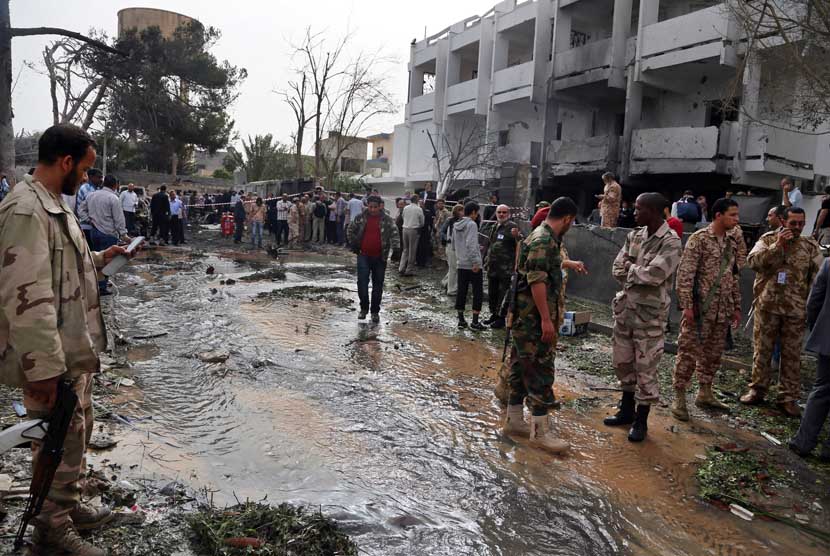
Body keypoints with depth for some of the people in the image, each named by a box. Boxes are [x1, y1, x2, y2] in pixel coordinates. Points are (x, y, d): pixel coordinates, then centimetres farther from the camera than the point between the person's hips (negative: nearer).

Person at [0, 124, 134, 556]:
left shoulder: (51, 204, 12)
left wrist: (100, 258, 16)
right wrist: (44, 367, -27)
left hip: (75, 350, 10)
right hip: (52, 359, -10)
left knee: (76, 434, 24)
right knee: (60, 446, 5)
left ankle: (68, 506, 42)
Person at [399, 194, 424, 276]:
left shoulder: (405, 208, 4)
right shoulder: (419, 209, -7)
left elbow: (403, 218, 11)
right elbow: (422, 222, 0)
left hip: (405, 229, 4)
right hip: (414, 230, -4)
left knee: (405, 249, 14)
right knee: (412, 250, 4)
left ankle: (401, 268, 6)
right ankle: (409, 270, 7)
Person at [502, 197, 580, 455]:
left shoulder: (543, 237, 15)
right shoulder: (544, 241, -17)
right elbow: (536, 281, -24)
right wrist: (546, 320, -25)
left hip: (527, 317, 10)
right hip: (535, 318, -10)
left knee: (522, 367, 14)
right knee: (540, 369, -5)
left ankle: (513, 420, 24)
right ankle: (540, 432, 3)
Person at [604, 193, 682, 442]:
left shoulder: (671, 242, -13)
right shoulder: (634, 236, 8)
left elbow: (654, 274, -24)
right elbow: (618, 269, 4)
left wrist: (630, 268, -8)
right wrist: (639, 277, -11)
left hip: (650, 314, -7)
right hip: (625, 308, 7)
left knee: (645, 366, 3)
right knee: (622, 361, 16)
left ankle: (641, 420, 18)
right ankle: (627, 410, 33)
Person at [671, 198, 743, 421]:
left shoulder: (733, 242, 12)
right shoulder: (699, 239, -9)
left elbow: (735, 275, 18)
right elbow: (685, 274, -14)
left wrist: (736, 307, 16)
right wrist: (687, 305, -18)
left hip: (722, 309, 7)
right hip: (700, 307, -7)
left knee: (714, 352, 14)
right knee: (689, 351, -2)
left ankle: (705, 392, 28)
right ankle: (679, 398, 7)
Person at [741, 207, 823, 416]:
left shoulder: (811, 246, 5)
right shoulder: (769, 239, 3)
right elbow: (753, 261, -13)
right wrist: (777, 245, -19)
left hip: (796, 310, 1)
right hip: (767, 305, -1)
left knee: (792, 354, 6)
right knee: (762, 349, 8)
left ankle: (788, 397, 17)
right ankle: (757, 390, 21)